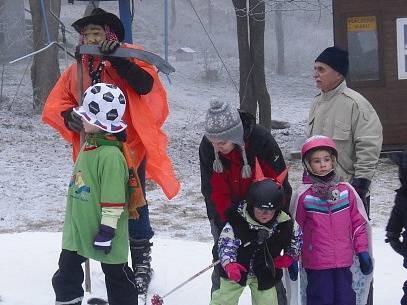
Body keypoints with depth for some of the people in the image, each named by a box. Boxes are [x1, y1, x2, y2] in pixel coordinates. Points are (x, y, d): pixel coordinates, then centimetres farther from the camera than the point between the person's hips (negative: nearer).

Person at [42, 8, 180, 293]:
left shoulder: (129, 56, -4)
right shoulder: (77, 70, 7)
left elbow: (146, 85, -22)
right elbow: (55, 105, 8)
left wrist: (119, 61, -29)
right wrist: (71, 117, -13)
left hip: (131, 147, -5)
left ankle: (142, 261, 13)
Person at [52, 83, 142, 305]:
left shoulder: (111, 155, -23)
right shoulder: (88, 147, 7)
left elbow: (113, 197, -23)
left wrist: (107, 230, -21)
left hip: (101, 232, -9)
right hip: (77, 230, 9)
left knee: (117, 278, 7)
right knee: (66, 275, 15)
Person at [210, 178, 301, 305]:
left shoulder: (285, 223, -16)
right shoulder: (237, 222, -28)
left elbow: (296, 237, 5)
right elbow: (226, 245, -27)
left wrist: (289, 257, -5)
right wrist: (229, 265, -44)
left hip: (265, 275, 2)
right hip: (237, 271, -2)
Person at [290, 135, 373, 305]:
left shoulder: (346, 191, 1)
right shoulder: (303, 195, -5)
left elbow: (358, 222, 8)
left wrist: (362, 250, 6)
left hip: (344, 262, 3)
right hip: (316, 264, -3)